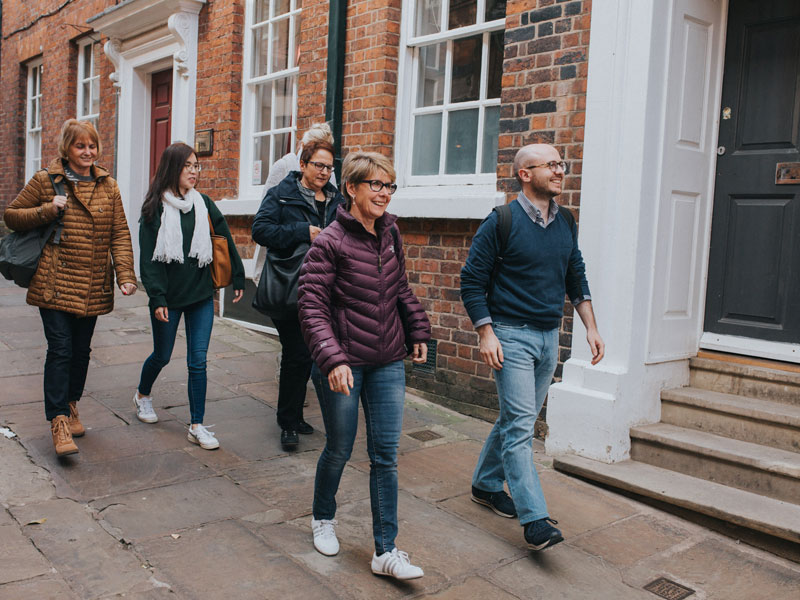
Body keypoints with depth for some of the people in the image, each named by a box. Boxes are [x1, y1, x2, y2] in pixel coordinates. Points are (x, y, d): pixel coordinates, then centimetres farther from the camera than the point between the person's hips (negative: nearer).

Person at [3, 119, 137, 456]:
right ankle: (59, 421, -3)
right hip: (55, 282, -3)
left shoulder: (108, 186, 9)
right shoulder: (45, 181, 1)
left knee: (82, 349, 13)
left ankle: (70, 405, 32)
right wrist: (47, 211, -12)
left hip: (93, 286, 3)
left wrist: (126, 274, -6)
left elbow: (120, 233, 5)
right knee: (60, 348, -9)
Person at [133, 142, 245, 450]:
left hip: (201, 296, 2)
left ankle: (197, 425, 7)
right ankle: (142, 395, 45)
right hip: (168, 297, -2)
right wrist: (157, 298, -13)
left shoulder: (203, 203, 4)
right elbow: (148, 258, -7)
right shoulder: (155, 208, -5)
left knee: (198, 361, 0)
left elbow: (225, 241, 11)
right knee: (162, 356, 14)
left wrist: (238, 278, 11)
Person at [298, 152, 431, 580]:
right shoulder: (330, 242, -13)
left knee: (386, 455, 4)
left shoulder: (390, 234, 5)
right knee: (339, 449, 11)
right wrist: (332, 358, -27)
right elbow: (311, 306, -17)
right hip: (343, 364, -5)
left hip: (387, 362, 5)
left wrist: (418, 331, 15)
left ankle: (385, 552, 14)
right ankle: (323, 519, 40)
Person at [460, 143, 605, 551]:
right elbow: (472, 280, -8)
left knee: (518, 419, 15)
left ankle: (486, 484, 33)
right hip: (511, 335, -7)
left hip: (549, 337, 7)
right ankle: (535, 519, -7)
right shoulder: (501, 222, -9)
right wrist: (485, 333, -14)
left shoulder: (566, 224, 10)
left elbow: (577, 279, 19)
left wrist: (591, 328, 12)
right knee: (520, 425, -9)